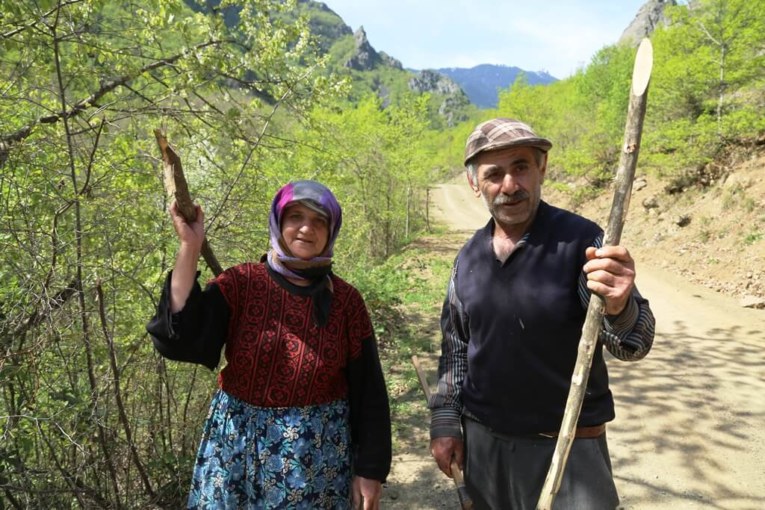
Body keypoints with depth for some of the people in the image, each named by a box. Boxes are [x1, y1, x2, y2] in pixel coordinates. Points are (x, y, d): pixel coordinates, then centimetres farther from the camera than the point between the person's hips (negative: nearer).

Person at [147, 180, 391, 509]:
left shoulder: (345, 300, -6)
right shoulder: (240, 282, -6)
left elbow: (367, 392, -2)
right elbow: (180, 338, -19)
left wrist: (370, 468, -2)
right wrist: (190, 248, -22)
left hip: (317, 451, 0)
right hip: (237, 443, 1)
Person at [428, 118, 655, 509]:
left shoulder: (582, 241, -13)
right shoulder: (469, 256, 1)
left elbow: (633, 345, -17)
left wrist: (619, 308, -38)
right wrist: (445, 422, 6)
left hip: (569, 445, -4)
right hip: (481, 440, 4)